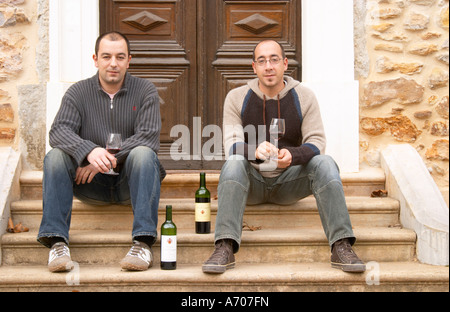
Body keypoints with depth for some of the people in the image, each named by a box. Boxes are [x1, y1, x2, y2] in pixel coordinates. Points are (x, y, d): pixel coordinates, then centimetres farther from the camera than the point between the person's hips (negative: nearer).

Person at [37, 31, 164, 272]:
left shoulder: (145, 91, 1)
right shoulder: (78, 92, 4)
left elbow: (148, 136, -13)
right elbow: (59, 131, -13)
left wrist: (110, 158, -24)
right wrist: (89, 151, -34)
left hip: (130, 179, -1)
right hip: (92, 185, 2)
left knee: (143, 153, -32)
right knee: (55, 156, -23)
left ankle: (143, 242, -39)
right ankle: (57, 241, -29)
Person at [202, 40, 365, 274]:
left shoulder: (304, 97, 0)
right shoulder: (237, 98, -2)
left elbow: (316, 143, -10)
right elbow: (232, 145, -14)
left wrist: (293, 155, -33)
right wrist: (255, 151, -38)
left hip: (289, 179, 1)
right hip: (252, 180, -1)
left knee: (324, 163, -26)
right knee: (234, 163, -33)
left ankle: (341, 247, -29)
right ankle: (225, 248, -41)